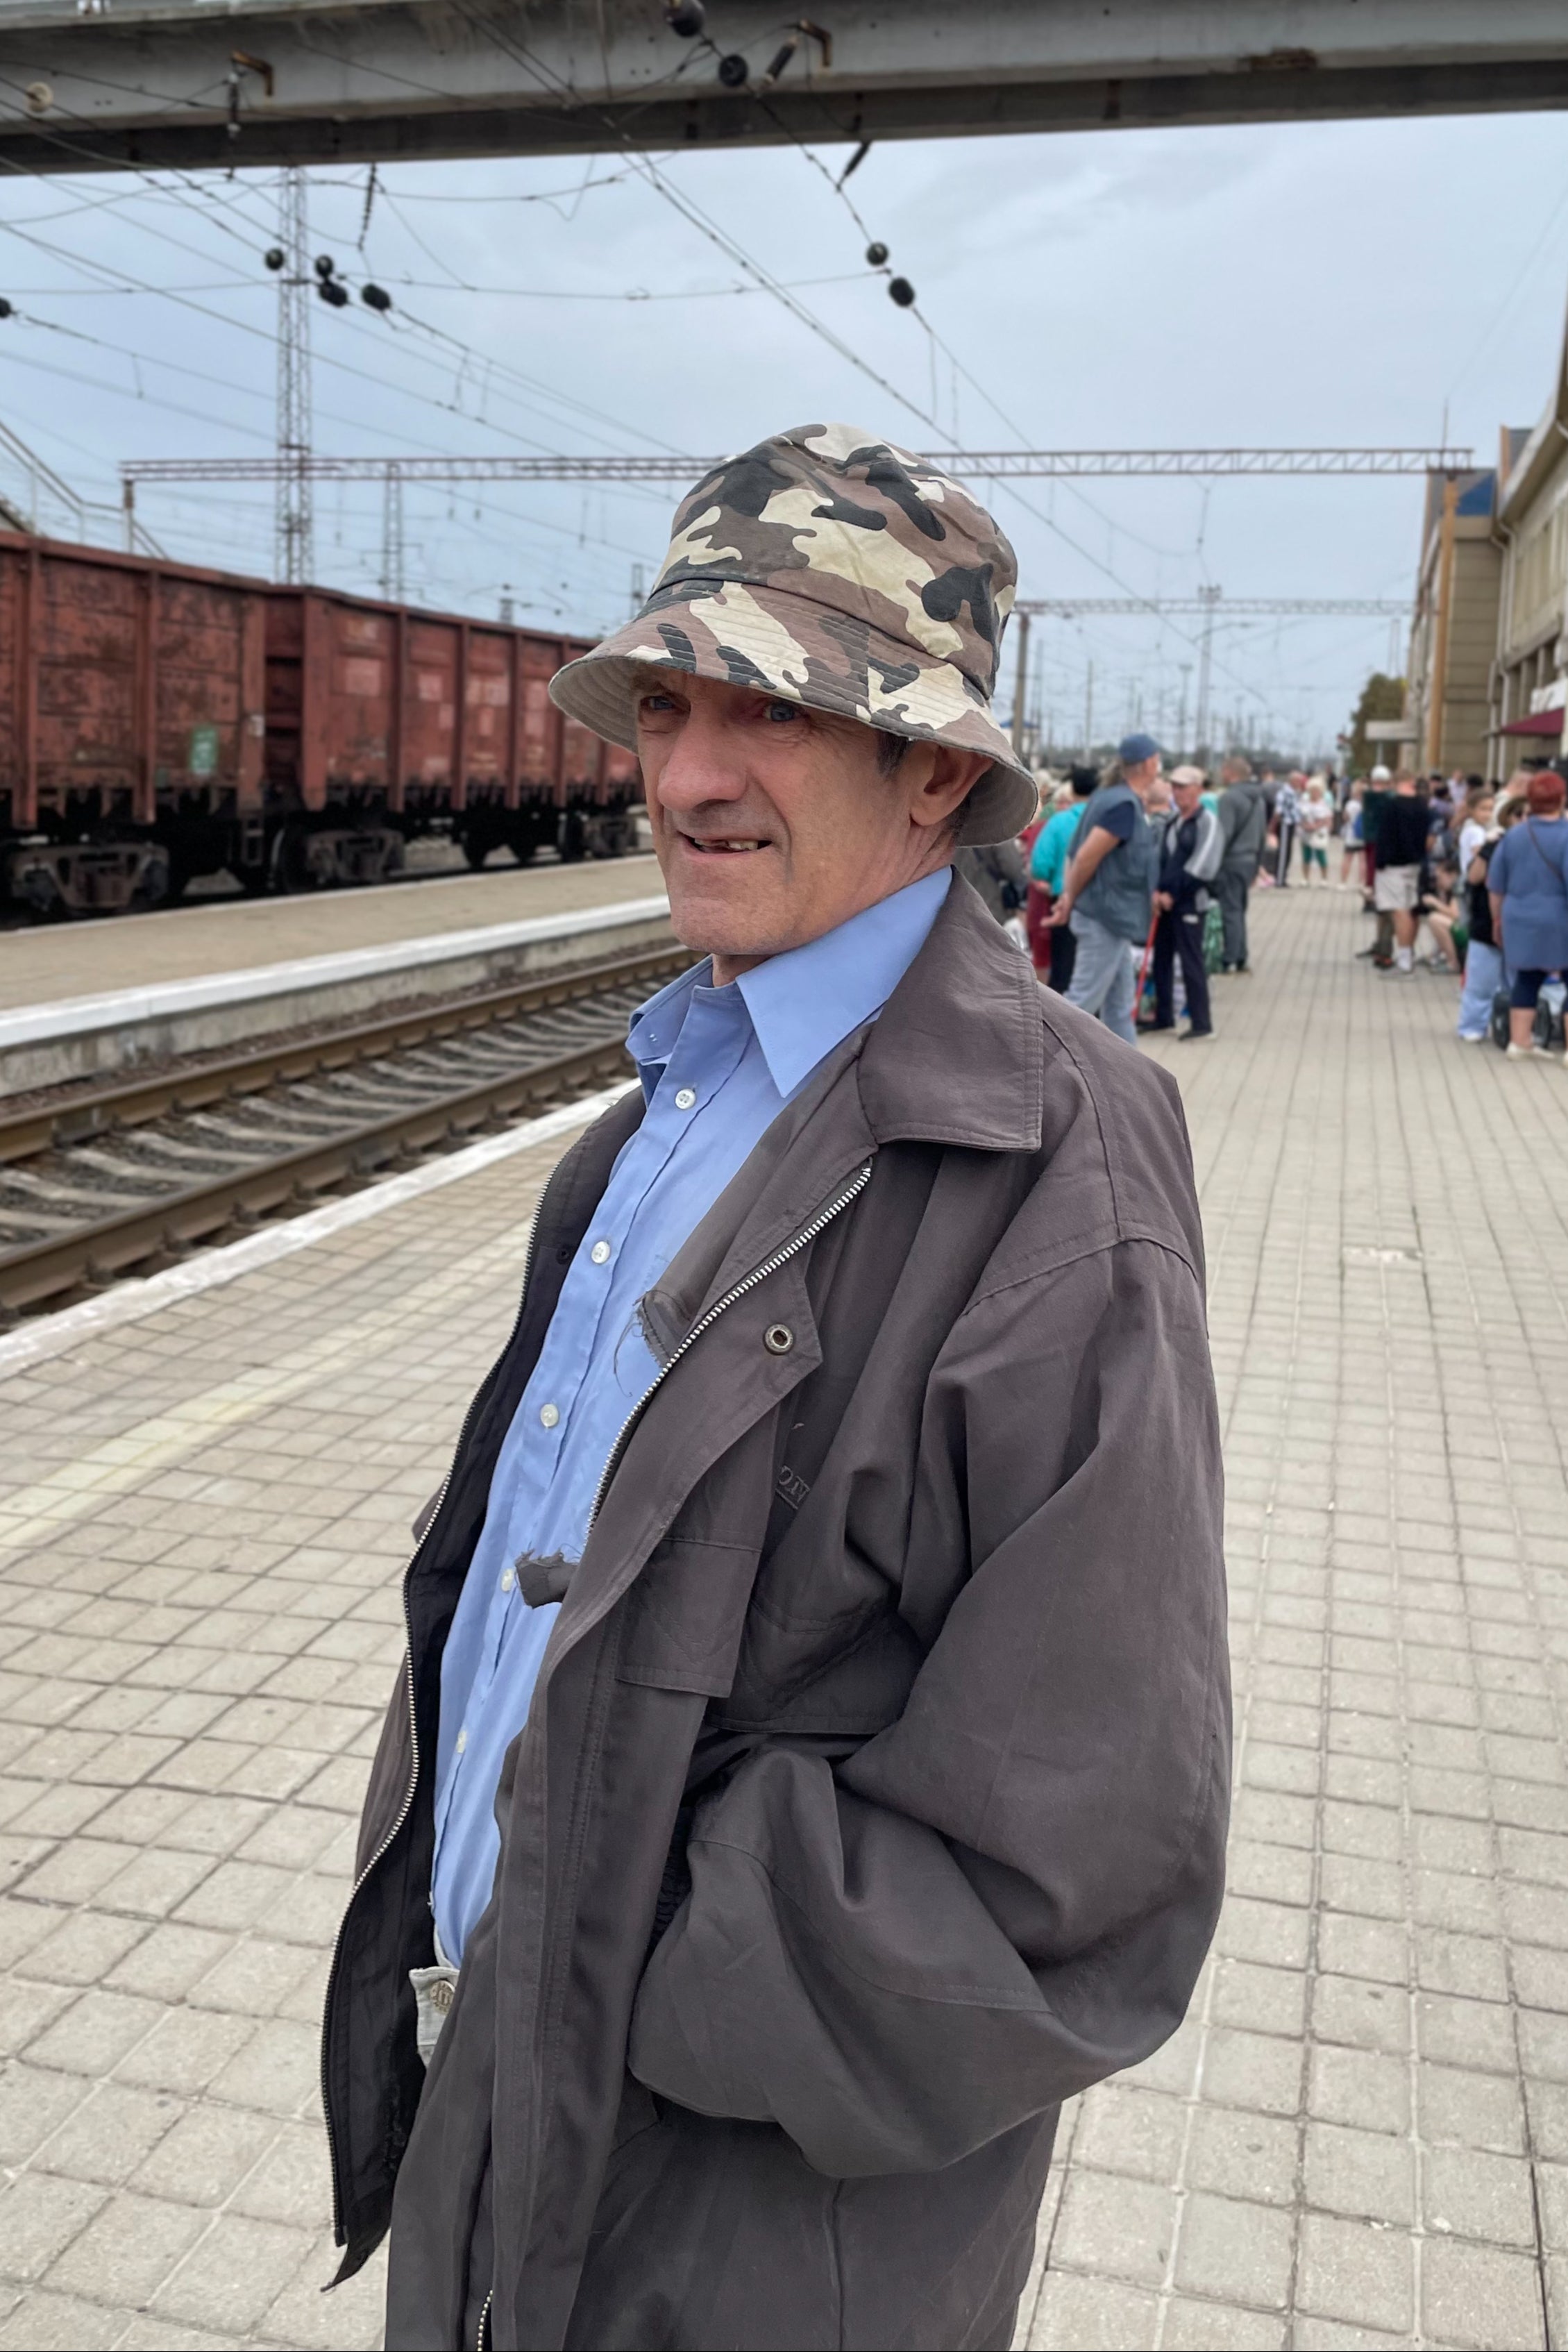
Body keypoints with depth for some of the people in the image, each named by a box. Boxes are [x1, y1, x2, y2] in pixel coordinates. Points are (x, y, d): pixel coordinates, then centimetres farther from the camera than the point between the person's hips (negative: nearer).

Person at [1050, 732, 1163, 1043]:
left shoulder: (1111, 797, 11)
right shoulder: (1125, 805, -19)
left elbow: (1079, 853, 11)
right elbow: (1087, 857, -22)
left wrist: (1069, 895, 5)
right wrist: (1071, 899, -8)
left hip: (1112, 917, 10)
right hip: (1105, 917, -10)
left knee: (1120, 1003, 15)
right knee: (1084, 1000, -4)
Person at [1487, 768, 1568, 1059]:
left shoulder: (1513, 836, 3)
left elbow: (1496, 885, 9)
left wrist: (1498, 918, 21)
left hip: (1521, 923, 5)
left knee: (1526, 980, 15)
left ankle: (1519, 1042, 18)